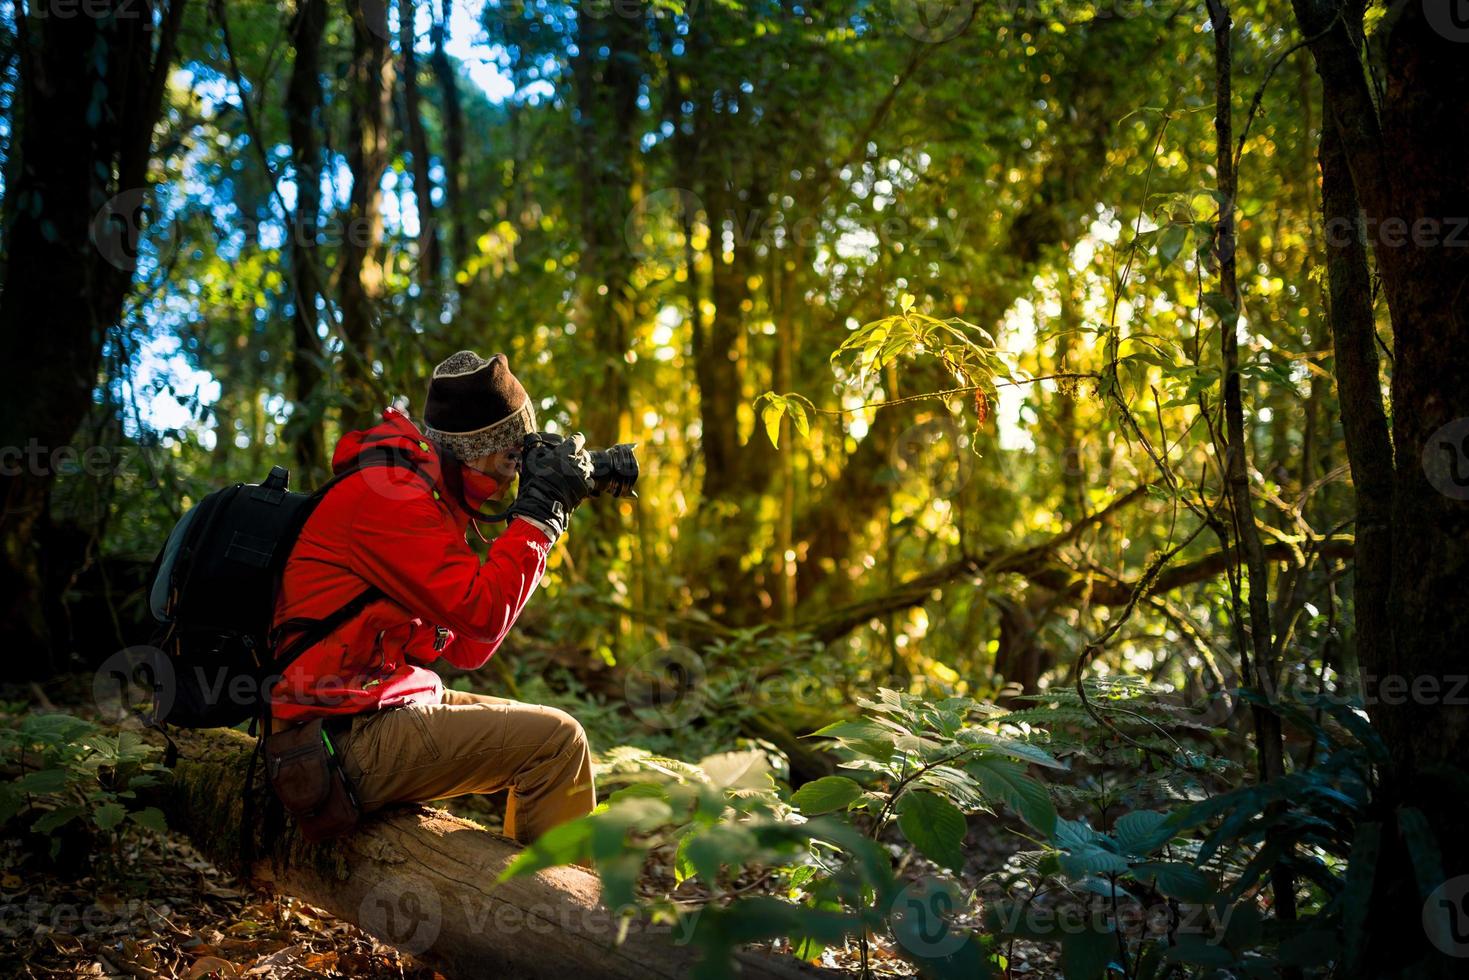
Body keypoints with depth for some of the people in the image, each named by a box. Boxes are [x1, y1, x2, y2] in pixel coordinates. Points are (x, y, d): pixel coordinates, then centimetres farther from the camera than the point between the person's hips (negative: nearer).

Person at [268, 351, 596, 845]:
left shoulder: (419, 492, 14)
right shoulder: (385, 493, -16)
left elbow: (467, 649, 10)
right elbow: (482, 613, -23)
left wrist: (530, 517, 5)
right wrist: (541, 511, -13)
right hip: (352, 737, -10)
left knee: (541, 734, 18)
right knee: (557, 740, -14)